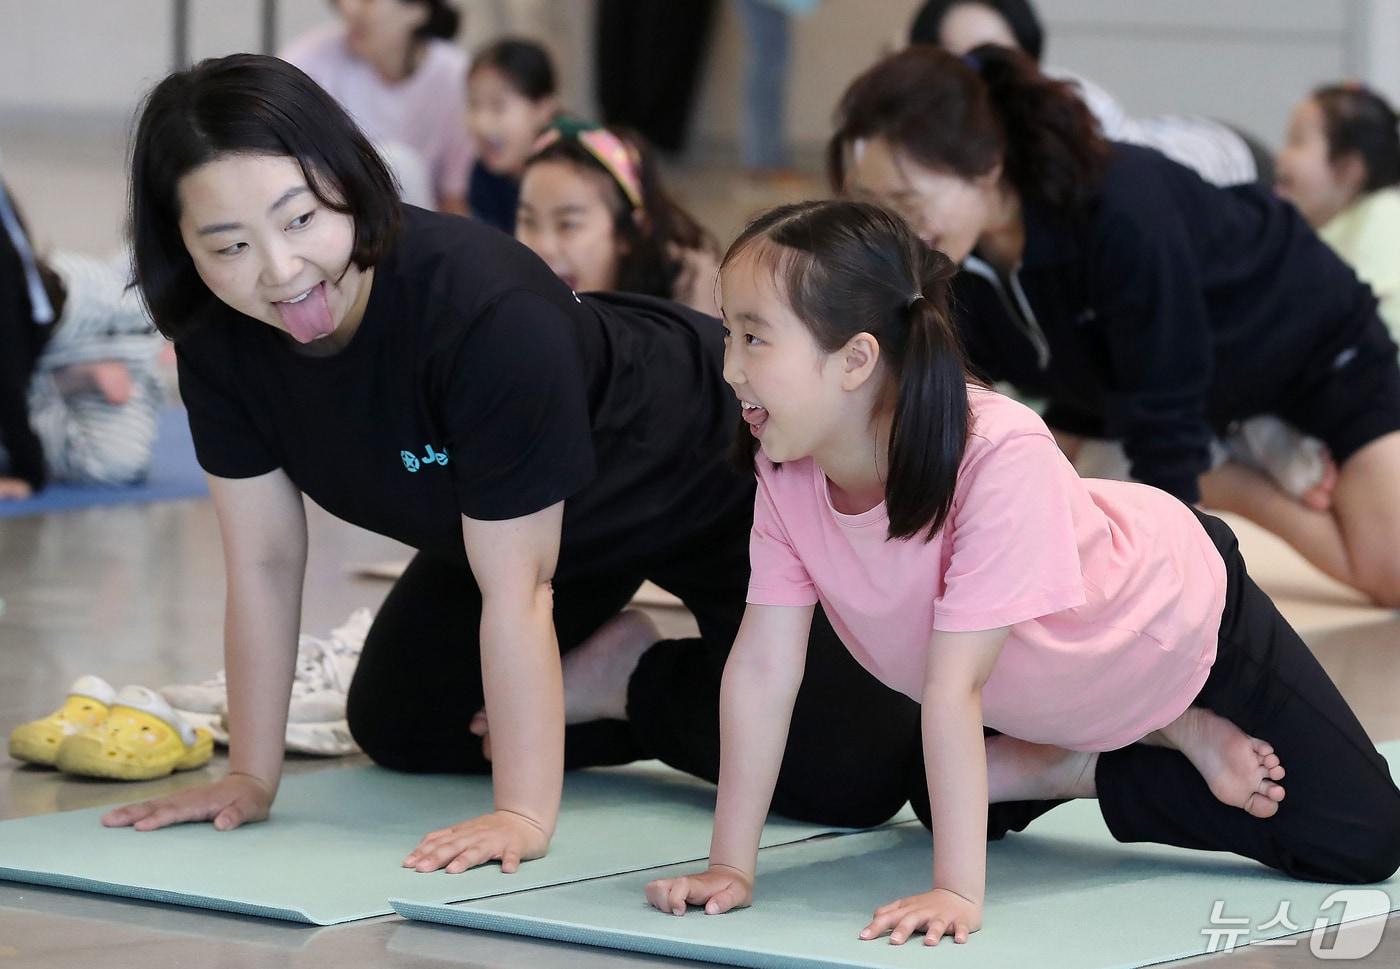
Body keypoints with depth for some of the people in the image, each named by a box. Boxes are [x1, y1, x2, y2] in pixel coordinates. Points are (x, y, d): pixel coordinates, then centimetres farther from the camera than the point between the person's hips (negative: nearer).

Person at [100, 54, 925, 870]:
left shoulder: (490, 311, -43)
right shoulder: (216, 334, -23)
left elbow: (516, 589, -38)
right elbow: (265, 561, -14)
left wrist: (523, 818, -37)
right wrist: (252, 777, -13)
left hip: (708, 485, -6)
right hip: (555, 514, 6)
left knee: (849, 779, -20)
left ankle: (635, 684, 5)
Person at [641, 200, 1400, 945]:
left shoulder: (1000, 455, -44)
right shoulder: (786, 472, -26)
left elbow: (954, 689, -45)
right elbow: (761, 667, -23)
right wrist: (730, 866, -26)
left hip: (1183, 611, -5)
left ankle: (1184, 737, 7)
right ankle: (1159, 738, 21)